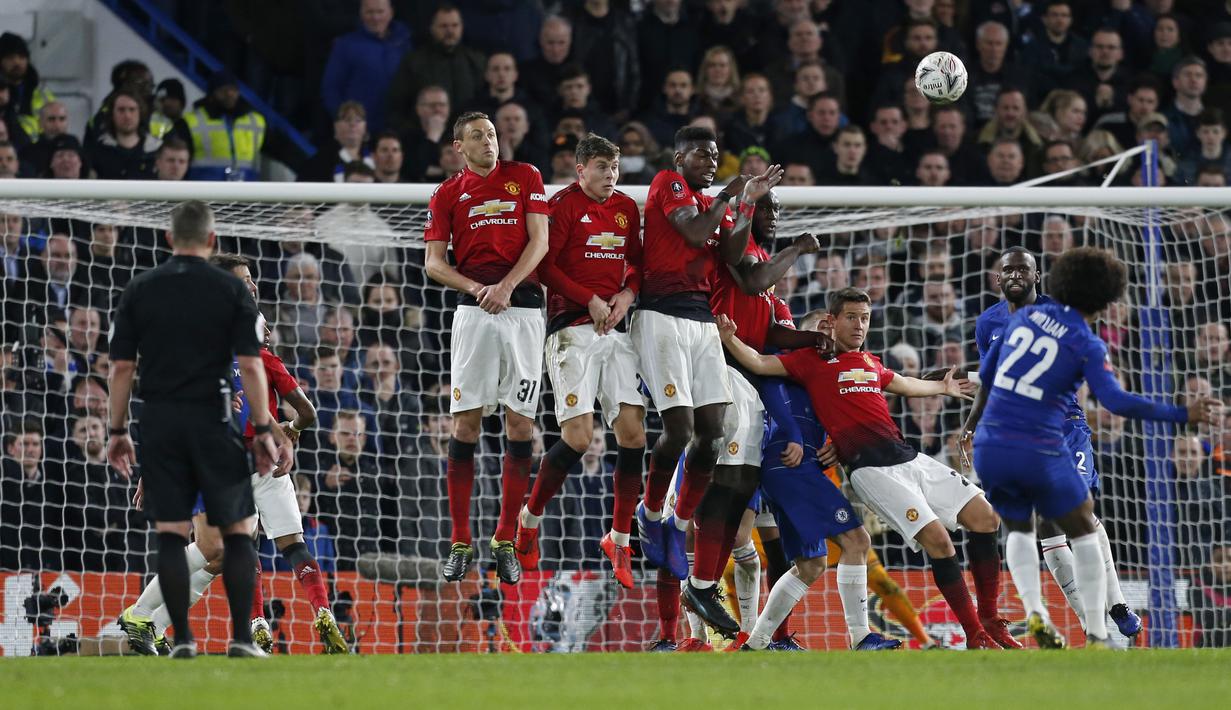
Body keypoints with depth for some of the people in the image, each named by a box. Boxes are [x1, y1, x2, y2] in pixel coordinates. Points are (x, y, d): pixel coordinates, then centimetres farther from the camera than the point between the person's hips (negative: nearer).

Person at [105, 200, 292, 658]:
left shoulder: (140, 291, 5)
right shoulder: (230, 290, -1)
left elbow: (122, 367, 2)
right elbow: (250, 365, -6)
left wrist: (117, 431, 9)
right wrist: (263, 431, -3)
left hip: (159, 423, 2)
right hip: (213, 422, -2)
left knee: (171, 533, 3)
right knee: (237, 530, 6)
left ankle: (182, 638, 0)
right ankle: (241, 638, 2)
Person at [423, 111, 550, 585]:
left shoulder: (525, 177, 11)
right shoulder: (448, 194, 11)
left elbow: (539, 242, 3)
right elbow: (434, 262, 7)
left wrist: (506, 285, -11)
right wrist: (477, 290, -10)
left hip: (523, 308, 0)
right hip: (474, 313, 0)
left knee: (520, 425, -2)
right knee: (465, 424, -5)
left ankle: (505, 542, 3)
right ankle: (460, 544, -1)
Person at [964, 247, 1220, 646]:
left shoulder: (1025, 317, 9)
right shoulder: (1087, 345, -7)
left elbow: (986, 373, 21)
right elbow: (1116, 401, -21)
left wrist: (975, 419, 39)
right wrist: (1182, 415, -17)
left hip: (990, 447, 5)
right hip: (1040, 453, -5)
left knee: (1019, 534, 24)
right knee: (1085, 534, 13)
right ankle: (1096, 636, 7)